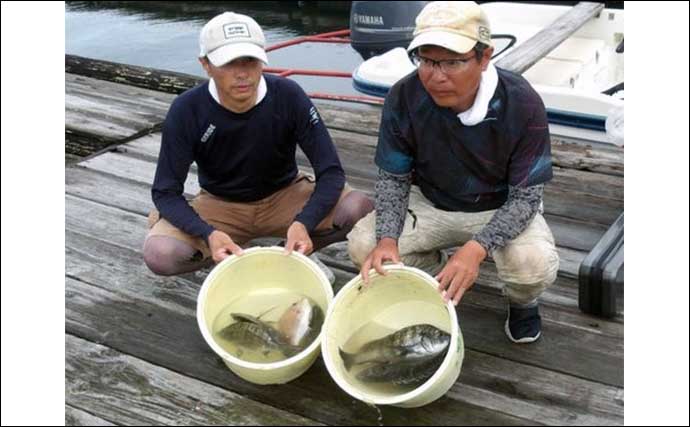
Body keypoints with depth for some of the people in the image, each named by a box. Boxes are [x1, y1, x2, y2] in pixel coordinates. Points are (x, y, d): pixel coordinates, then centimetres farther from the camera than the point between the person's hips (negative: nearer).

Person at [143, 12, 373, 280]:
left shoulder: (288, 96, -21)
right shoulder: (187, 110, -21)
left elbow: (331, 172, -20)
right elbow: (166, 193, -17)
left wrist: (303, 223, -39)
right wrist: (208, 234, -37)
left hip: (285, 197, 0)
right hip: (220, 206, 0)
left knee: (360, 210, -27)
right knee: (158, 254, -29)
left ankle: (291, 254, -1)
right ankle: (239, 261, -2)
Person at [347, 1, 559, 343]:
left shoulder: (522, 104, -28)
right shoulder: (404, 97, -22)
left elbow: (526, 197, -22)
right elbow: (393, 177, -10)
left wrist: (477, 247, -40)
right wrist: (387, 239, -30)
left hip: (504, 209, -2)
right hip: (431, 203, 3)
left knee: (536, 265, -32)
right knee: (362, 244, -19)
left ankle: (522, 303, 9)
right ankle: (442, 282, 11)